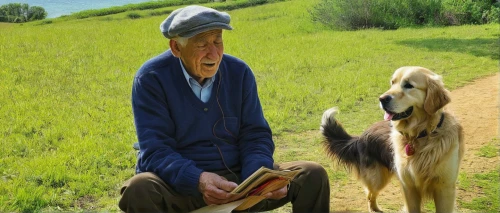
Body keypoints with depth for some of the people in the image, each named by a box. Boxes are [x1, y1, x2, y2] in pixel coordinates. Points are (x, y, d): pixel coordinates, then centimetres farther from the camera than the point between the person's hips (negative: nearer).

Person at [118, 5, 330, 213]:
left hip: (238, 177, 3)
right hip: (182, 182, -3)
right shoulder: (152, 79, -10)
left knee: (313, 175, -14)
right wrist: (198, 181, -36)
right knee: (138, 190, -36)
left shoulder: (239, 72, 1)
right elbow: (155, 151, -17)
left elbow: (255, 136, 1)